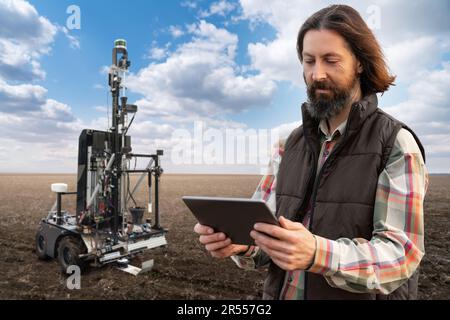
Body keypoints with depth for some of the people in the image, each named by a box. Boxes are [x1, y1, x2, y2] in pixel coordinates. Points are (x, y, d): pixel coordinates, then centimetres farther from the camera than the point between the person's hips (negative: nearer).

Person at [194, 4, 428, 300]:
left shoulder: (397, 144, -14)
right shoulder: (290, 145, -1)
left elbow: (401, 253, -21)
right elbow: (265, 228, -2)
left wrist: (317, 254, -38)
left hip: (361, 295, -4)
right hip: (283, 292, 4)